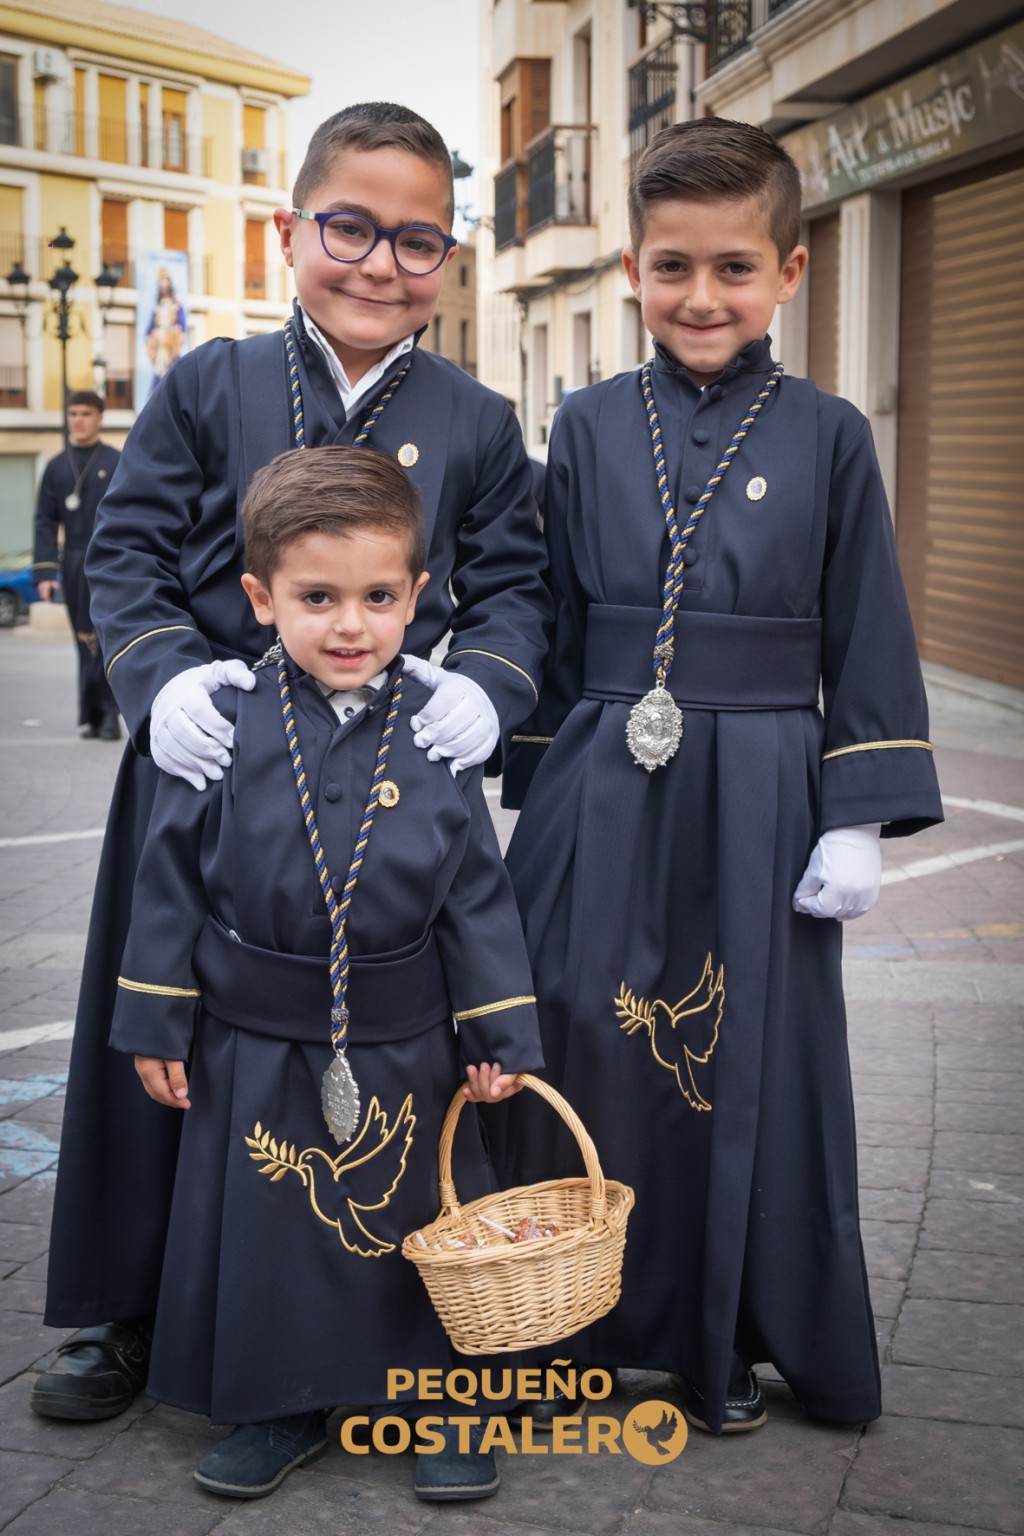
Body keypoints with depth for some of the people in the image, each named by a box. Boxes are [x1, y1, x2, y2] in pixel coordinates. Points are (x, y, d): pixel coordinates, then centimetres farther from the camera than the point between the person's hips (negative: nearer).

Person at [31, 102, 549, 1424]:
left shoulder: (474, 424, 5)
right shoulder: (208, 388, 1)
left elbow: (511, 586, 5)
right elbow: (127, 553, 1)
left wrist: (484, 686, -15)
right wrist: (162, 675, -16)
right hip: (204, 768, 0)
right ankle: (126, 1312, 26)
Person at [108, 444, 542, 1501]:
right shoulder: (227, 728, -8)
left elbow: (478, 891, -1)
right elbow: (171, 878, -2)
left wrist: (498, 1036, -1)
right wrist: (156, 1023, -1)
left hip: (403, 1050, 0)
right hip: (255, 1047, 1)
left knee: (417, 1229, 13)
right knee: (264, 1228, 13)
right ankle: (280, 1411, 33)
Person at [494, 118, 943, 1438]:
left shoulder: (826, 438, 0)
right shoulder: (589, 428, 4)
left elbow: (869, 643, 1)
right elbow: (552, 631, 7)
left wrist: (860, 822, -5)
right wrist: (538, 801, 5)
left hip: (758, 807, -1)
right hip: (600, 802, 1)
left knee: (747, 1064, 7)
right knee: (586, 1047, 6)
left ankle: (728, 1342, 25)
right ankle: (583, 1321, 26)